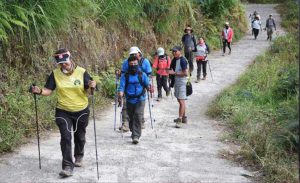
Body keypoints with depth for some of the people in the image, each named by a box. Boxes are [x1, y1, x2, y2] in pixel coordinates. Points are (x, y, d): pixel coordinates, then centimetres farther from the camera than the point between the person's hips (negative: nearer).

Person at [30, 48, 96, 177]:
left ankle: (79, 157, 43)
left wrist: (91, 87, -31)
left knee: (79, 136, 18)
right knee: (66, 137, -12)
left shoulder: (82, 72, -11)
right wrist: (39, 91, -25)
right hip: (63, 111, 0)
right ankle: (68, 166, -9)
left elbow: (87, 92, -9)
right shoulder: (55, 74, -7)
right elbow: (48, 90, -5)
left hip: (81, 111, 0)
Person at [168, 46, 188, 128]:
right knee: (179, 100, 14)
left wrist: (174, 73, -18)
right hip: (176, 82, 9)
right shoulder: (174, 60, 10)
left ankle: (180, 119, -8)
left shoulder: (183, 60, -15)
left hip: (182, 82, -9)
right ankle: (183, 117, 24)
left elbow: (186, 73, -19)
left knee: (181, 101, -8)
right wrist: (170, 71, 4)